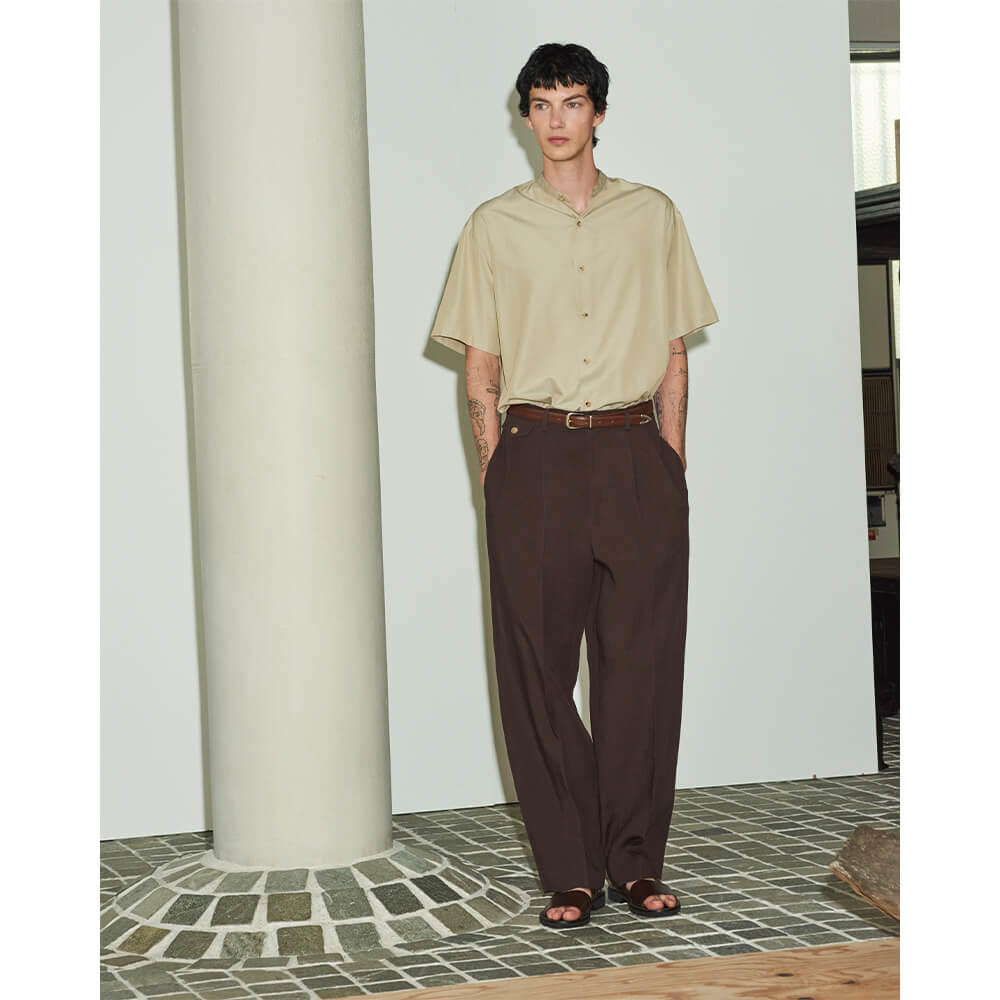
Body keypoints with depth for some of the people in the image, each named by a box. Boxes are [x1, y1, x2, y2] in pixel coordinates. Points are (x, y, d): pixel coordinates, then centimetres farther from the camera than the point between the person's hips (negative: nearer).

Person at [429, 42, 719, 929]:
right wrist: (496, 473, 0)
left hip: (636, 455, 1)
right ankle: (570, 872, 6)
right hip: (536, 457, 0)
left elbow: (674, 357, 12)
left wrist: (671, 464, 5)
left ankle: (637, 861, 10)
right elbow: (480, 371, 9)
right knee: (539, 667, -1)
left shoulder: (653, 216, 11)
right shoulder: (495, 226, 9)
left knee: (643, 662, 0)